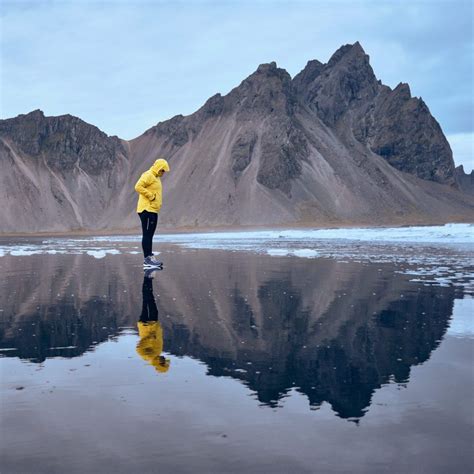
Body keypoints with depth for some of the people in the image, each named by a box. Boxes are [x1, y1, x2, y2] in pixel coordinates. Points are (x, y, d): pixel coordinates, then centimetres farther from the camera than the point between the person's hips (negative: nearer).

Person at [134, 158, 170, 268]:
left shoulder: (156, 177, 21)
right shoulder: (148, 175, -10)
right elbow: (138, 187, -22)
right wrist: (151, 196, -18)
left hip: (153, 210, 10)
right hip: (147, 210, -10)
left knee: (149, 235, 11)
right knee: (147, 235, -10)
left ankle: (149, 257, 16)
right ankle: (147, 259, -12)